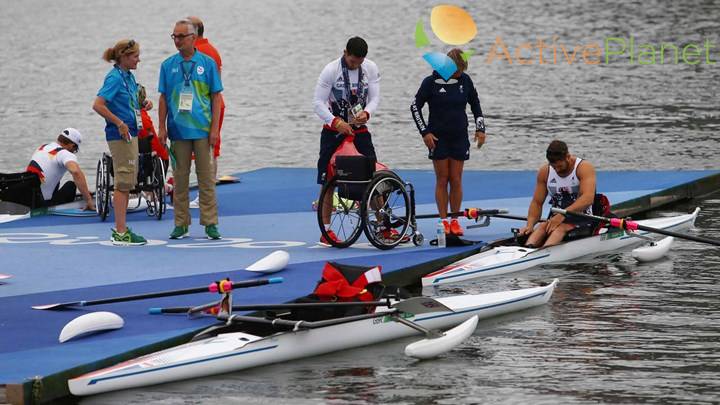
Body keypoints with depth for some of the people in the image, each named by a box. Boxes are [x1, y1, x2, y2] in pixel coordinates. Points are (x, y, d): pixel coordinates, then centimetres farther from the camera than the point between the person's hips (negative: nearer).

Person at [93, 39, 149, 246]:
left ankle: (121, 228, 18)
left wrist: (143, 104, 7)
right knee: (123, 182, -8)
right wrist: (119, 123, -21)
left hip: (130, 133, 9)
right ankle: (120, 233, -6)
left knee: (128, 182, 12)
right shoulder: (115, 77, -15)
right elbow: (98, 105, -22)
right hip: (120, 135, -9)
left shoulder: (128, 76, 12)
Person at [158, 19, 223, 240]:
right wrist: (161, 127, 1)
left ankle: (210, 223, 4)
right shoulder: (168, 65, 6)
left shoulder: (207, 63, 1)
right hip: (178, 129, 2)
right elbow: (163, 99, 9)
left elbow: (216, 97, 1)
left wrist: (215, 128, -5)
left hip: (202, 129, -2)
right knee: (180, 178, 5)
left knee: (206, 176, 0)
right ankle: (181, 223, 11)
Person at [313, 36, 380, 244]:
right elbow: (318, 103, -14)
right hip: (334, 132, -3)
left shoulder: (371, 69, -2)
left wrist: (366, 113, -24)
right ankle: (326, 231, 6)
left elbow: (375, 97, -2)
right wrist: (336, 122, -26)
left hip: (360, 130, 3)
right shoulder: (331, 70, -13)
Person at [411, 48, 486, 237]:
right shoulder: (431, 82, -8)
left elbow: (475, 104, 15)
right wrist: (424, 132, -7)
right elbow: (415, 106, -1)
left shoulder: (465, 80, 1)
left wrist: (480, 128, 7)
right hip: (438, 138, -2)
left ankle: (455, 221, 8)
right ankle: (443, 221, 5)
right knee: (442, 180, 0)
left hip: (459, 136, 2)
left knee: (456, 180, 1)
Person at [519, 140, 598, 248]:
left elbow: (588, 199, -24)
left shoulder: (584, 168, -10)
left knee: (561, 228, -35)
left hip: (582, 220, -4)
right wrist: (530, 225, -12)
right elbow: (537, 203, 8)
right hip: (557, 218, 4)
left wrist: (563, 215, -34)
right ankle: (527, 248, -58)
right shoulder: (545, 172, 6)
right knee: (541, 228, -28)